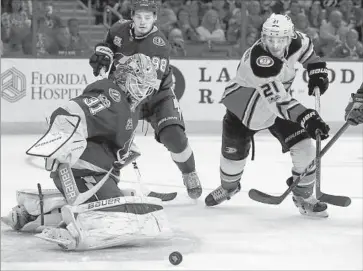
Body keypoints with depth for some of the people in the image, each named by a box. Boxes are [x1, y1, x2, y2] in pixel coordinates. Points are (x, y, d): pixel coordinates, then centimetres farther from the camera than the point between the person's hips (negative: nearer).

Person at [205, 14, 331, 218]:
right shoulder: (258, 60, -39)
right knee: (234, 153, 5)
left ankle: (304, 197, 7)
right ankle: (229, 187, 40)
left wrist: (317, 71, 1)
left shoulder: (295, 42, -19)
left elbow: (305, 46, 10)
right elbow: (278, 100, -46)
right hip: (244, 107, -4)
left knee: (305, 148, -11)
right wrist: (308, 118, -54)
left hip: (279, 105, 5)